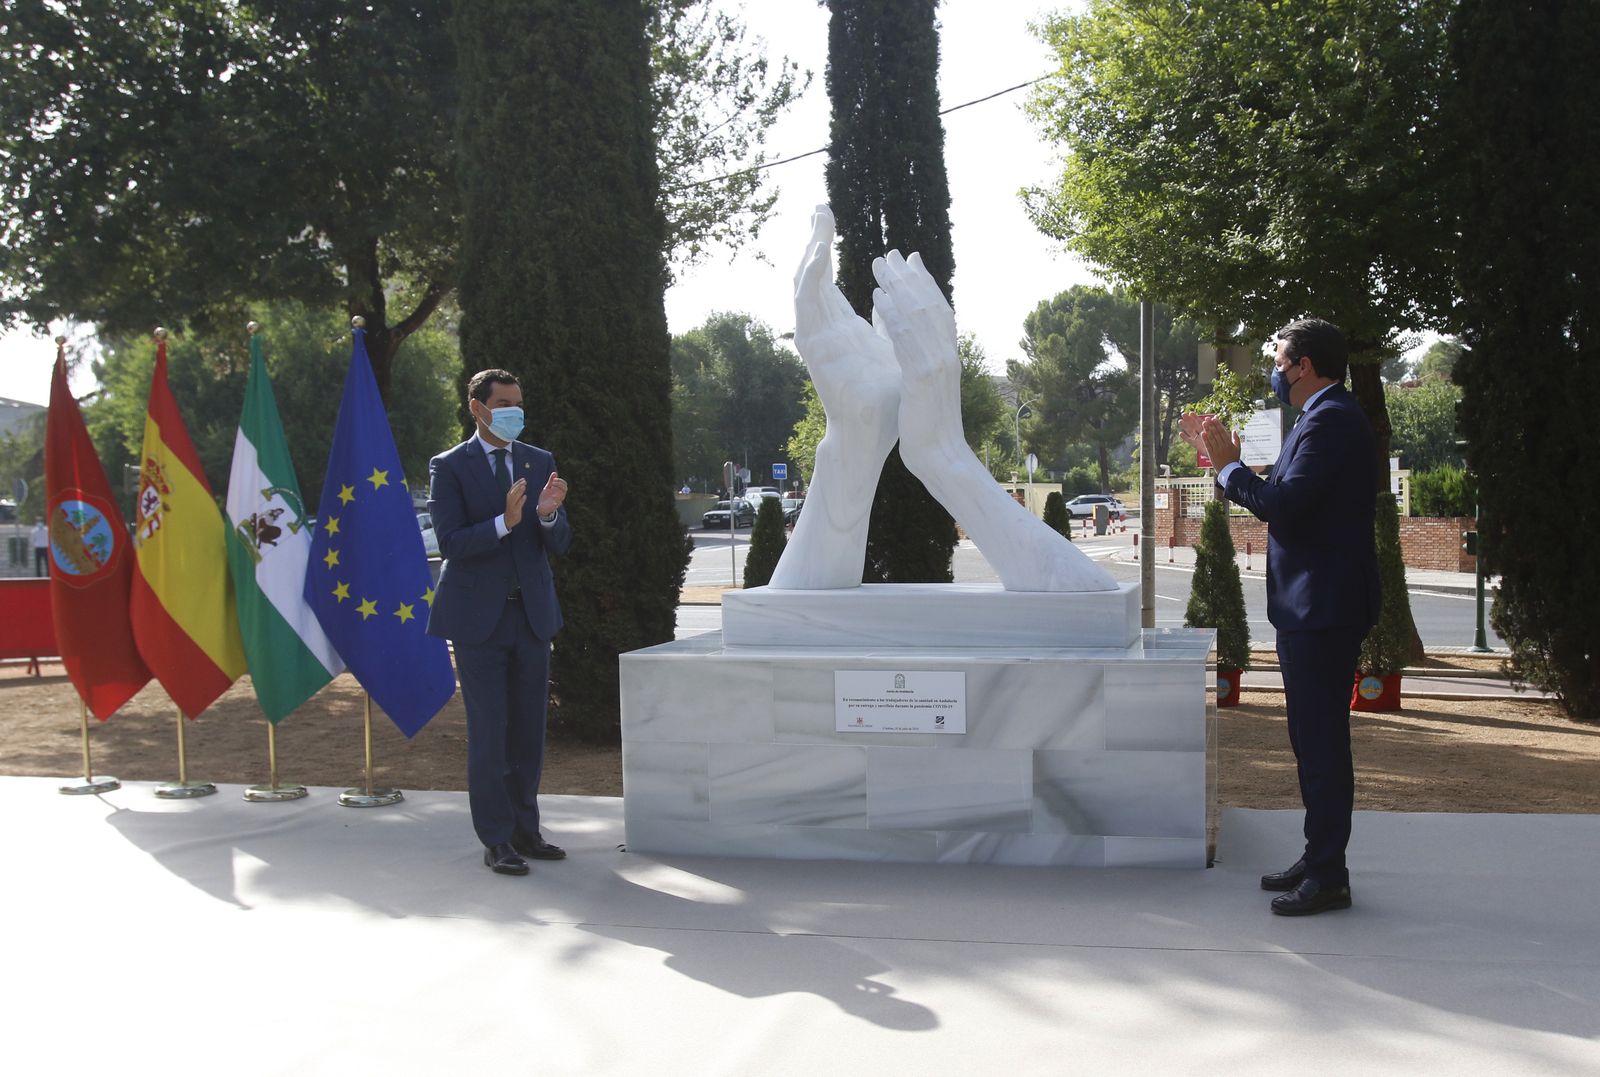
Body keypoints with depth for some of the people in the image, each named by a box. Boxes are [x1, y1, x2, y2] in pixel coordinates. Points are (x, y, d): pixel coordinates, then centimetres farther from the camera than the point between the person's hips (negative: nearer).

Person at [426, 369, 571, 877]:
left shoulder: (540, 462, 9)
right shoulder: (449, 467, -4)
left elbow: (559, 544, 5)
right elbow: (451, 543, -13)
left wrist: (548, 514, -17)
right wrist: (504, 522, -27)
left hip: (532, 613, 5)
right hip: (478, 616, -4)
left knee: (529, 727, 10)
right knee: (489, 731, -1)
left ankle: (525, 829, 22)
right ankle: (496, 840, 8)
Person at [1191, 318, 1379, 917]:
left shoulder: (1331, 420, -16)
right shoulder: (1326, 417, 17)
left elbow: (1284, 504, -25)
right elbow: (1288, 501, 16)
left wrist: (1229, 466, -12)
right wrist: (1229, 465, 13)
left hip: (1323, 610, -11)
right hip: (1310, 607, 11)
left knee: (1322, 741, -6)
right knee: (1315, 739, 16)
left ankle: (1328, 877, -1)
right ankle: (1319, 859, 25)